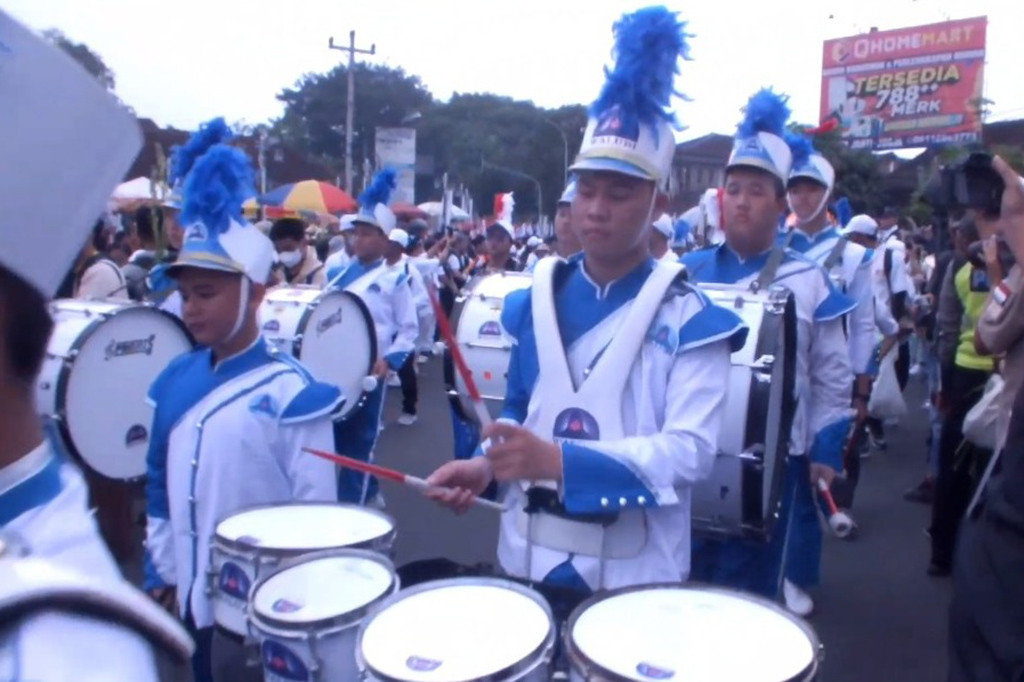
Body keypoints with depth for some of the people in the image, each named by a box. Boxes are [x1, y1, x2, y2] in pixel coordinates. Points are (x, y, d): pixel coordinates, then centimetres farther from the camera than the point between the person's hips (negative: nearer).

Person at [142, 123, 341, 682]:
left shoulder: (290, 392, -17)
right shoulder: (175, 381, 2)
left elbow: (316, 508, -14)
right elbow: (160, 483, 11)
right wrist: (160, 571, 11)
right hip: (192, 600, 6)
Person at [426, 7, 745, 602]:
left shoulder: (691, 320, -11)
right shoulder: (534, 302, 2)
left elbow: (691, 452, -20)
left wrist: (559, 460, -32)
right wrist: (489, 463, -8)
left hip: (634, 576, -3)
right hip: (529, 559, 4)